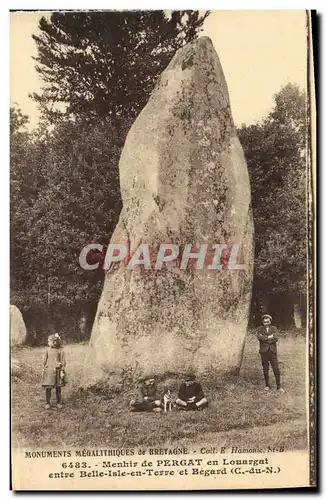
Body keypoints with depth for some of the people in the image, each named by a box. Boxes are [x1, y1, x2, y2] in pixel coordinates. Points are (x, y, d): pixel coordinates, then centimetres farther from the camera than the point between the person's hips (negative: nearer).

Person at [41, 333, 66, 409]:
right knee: (48, 388, -3)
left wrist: (62, 371, -6)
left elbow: (63, 361, -3)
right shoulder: (48, 350, 1)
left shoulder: (60, 350, -7)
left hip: (57, 371, -2)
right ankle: (48, 403, 11)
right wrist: (44, 368, 11)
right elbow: (45, 360, 11)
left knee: (58, 388, 8)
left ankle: (59, 402, 24)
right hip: (48, 371, 2)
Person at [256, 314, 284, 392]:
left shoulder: (274, 329, 6)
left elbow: (276, 339, -10)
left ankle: (279, 386, 4)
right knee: (265, 369, 5)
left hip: (272, 351, 0)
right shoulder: (259, 329, 5)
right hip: (264, 352, 0)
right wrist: (269, 337, -12)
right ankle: (267, 385, 18)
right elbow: (259, 337, -14)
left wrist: (264, 338, -10)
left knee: (276, 369, -3)